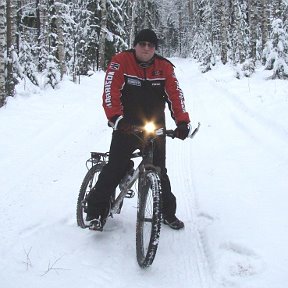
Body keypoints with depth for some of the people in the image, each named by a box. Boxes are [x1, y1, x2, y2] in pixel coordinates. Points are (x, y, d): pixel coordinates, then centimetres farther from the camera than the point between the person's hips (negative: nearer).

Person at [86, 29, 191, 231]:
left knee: (159, 171, 9)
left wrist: (182, 122, -18)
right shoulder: (121, 62, -8)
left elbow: (175, 95, -5)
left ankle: (168, 213, 25)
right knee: (115, 169, -7)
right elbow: (111, 91, -16)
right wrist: (116, 118, -29)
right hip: (126, 127, -3)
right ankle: (97, 211, 6)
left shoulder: (164, 68, 0)